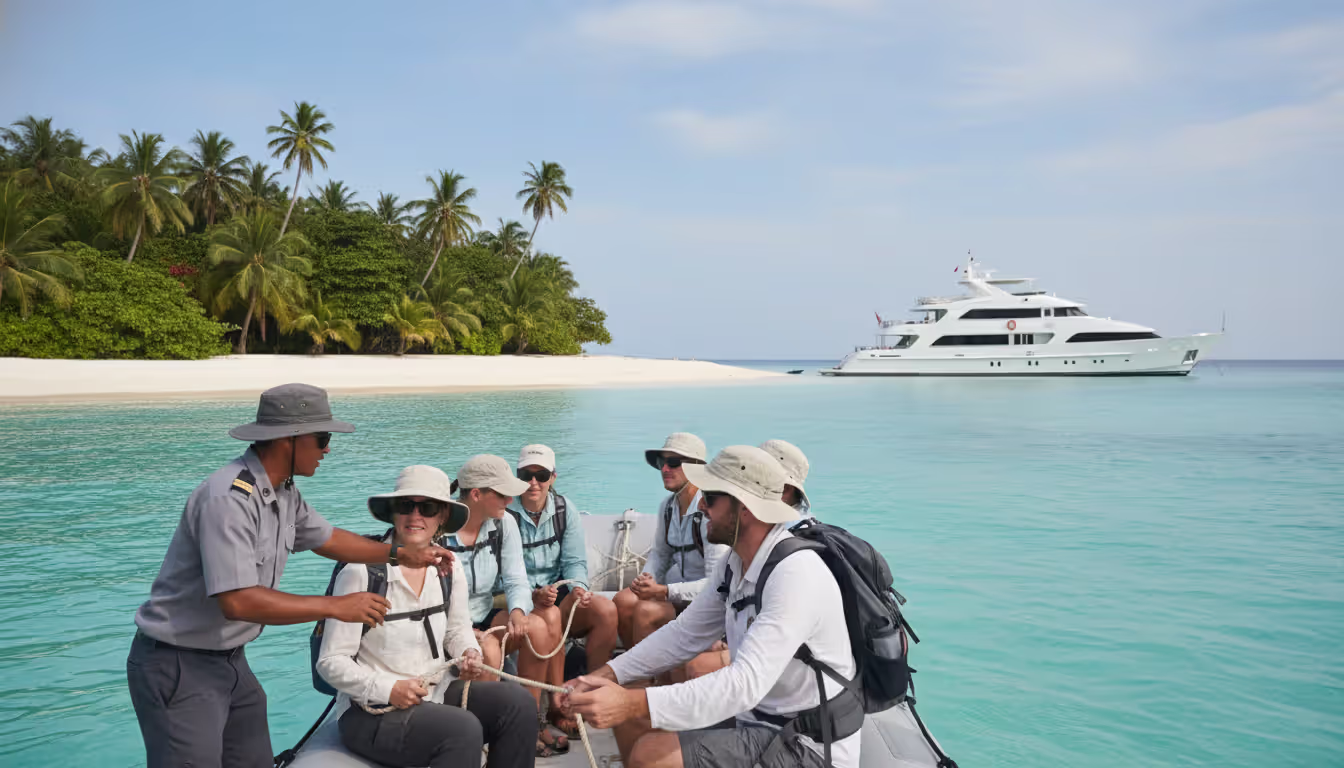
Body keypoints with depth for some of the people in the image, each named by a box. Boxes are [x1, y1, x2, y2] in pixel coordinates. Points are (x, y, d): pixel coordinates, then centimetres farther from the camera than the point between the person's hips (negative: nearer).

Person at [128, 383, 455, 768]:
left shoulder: (283, 493, 2)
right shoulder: (230, 498, -27)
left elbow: (325, 537, 19)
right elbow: (237, 602, -32)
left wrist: (401, 553, 12)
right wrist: (335, 606, -26)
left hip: (230, 660, 9)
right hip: (178, 667, -9)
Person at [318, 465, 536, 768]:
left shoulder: (449, 567, 1)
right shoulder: (361, 573, -16)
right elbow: (331, 662, -12)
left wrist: (469, 652, -5)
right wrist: (388, 689, -23)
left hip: (437, 693, 6)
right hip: (372, 710, -6)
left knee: (516, 700, -15)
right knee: (463, 729, -30)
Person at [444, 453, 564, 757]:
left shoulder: (503, 523, -2)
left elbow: (516, 580, -2)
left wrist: (517, 611, -25)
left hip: (484, 617, 6)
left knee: (537, 627, -20)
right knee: (488, 649, -32)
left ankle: (530, 720, -4)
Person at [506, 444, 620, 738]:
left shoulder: (564, 508, 4)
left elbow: (575, 561, 3)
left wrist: (578, 588, -19)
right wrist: (534, 594, -30)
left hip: (558, 594, 4)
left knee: (606, 609, -22)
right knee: (549, 615, -36)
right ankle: (557, 706, -22)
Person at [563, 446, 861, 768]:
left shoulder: (795, 573, -27)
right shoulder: (736, 563, 2)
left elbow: (746, 683, -35)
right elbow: (684, 634, 8)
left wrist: (632, 703, -40)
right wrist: (605, 676, -4)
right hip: (756, 715, 8)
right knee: (629, 716, 6)